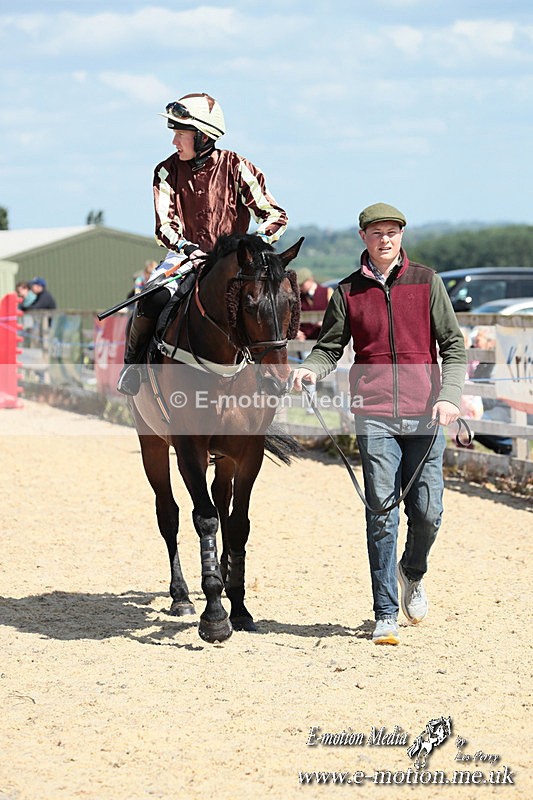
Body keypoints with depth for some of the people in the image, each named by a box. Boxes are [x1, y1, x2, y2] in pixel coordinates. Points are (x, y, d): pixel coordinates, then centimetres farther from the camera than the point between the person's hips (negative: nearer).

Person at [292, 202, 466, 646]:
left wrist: (450, 394, -11)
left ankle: (413, 572, 32)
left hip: (424, 415, 0)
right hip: (374, 415, 0)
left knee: (427, 511, 0)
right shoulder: (348, 292, 7)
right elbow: (330, 347, 10)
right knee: (382, 513, -5)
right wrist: (310, 370, -13)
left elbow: (453, 344, 3)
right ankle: (386, 615, 2)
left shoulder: (426, 281, 6)